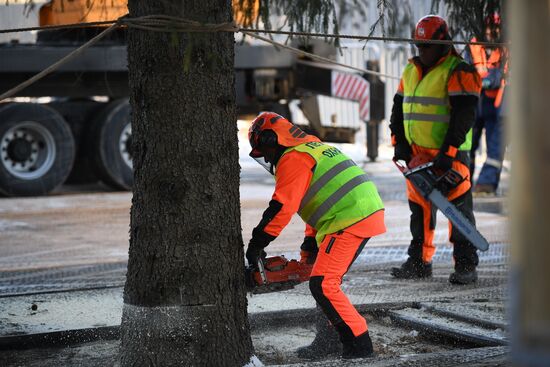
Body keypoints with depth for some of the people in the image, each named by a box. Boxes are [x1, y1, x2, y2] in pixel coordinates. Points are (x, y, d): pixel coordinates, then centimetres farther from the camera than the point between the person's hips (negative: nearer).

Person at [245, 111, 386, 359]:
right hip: (368, 213, 11)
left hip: (350, 222, -11)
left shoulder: (293, 159, -7)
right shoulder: (316, 148, 25)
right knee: (327, 279, 20)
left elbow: (282, 207, -15)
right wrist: (309, 247, 31)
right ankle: (329, 339, 25)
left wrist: (257, 243, -7)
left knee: (322, 284, -10)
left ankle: (359, 343, -9)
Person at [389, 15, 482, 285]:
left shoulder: (459, 72, -10)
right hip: (417, 154, 7)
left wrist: (447, 152, -22)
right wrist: (399, 142, 7)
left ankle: (466, 265, -1)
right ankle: (419, 262, 20)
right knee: (419, 209, 12)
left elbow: (464, 114, -18)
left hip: (449, 155, -7)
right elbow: (398, 109, 18)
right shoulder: (410, 71, 14)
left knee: (458, 208, -5)